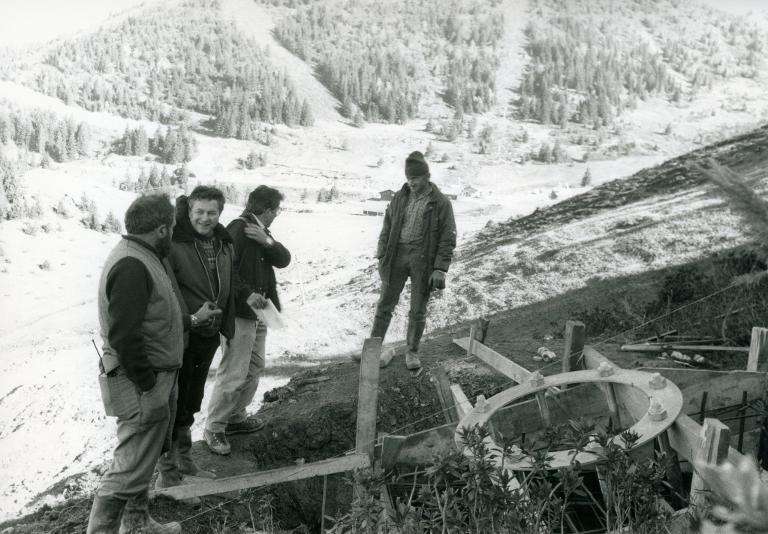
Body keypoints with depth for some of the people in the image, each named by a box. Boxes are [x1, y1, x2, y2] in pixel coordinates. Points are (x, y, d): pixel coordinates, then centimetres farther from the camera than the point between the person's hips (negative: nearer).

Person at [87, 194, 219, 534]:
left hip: (156, 379, 11)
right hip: (143, 387, -11)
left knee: (143, 458, 23)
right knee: (131, 467, -3)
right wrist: (147, 384, -21)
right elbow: (124, 335, -27)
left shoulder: (140, 257, 11)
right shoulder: (131, 266, -22)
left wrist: (191, 318, 26)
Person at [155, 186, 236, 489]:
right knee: (175, 404, 3)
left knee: (191, 403, 20)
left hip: (209, 336, 7)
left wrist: (226, 325, 17)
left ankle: (184, 461, 35)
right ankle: (167, 470, 18)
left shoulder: (224, 243, 6)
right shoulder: (174, 243, -18)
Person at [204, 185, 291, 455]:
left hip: (259, 312, 10)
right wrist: (246, 294, -27)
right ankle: (214, 428, 5)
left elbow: (284, 259, 2)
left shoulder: (262, 232, 14)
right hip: (239, 313, -10)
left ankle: (235, 417, 31)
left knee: (254, 367, 18)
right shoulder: (237, 229, -15)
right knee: (233, 374, -7)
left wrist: (267, 242, -15)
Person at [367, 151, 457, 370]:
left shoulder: (440, 203, -5)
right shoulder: (399, 198, 6)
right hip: (397, 255, 3)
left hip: (422, 258, -3)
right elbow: (387, 228, 12)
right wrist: (382, 256, 3)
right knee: (385, 305, 5)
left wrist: (440, 269, -13)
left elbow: (448, 238, -6)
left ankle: (412, 352, 22)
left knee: (418, 310, 7)